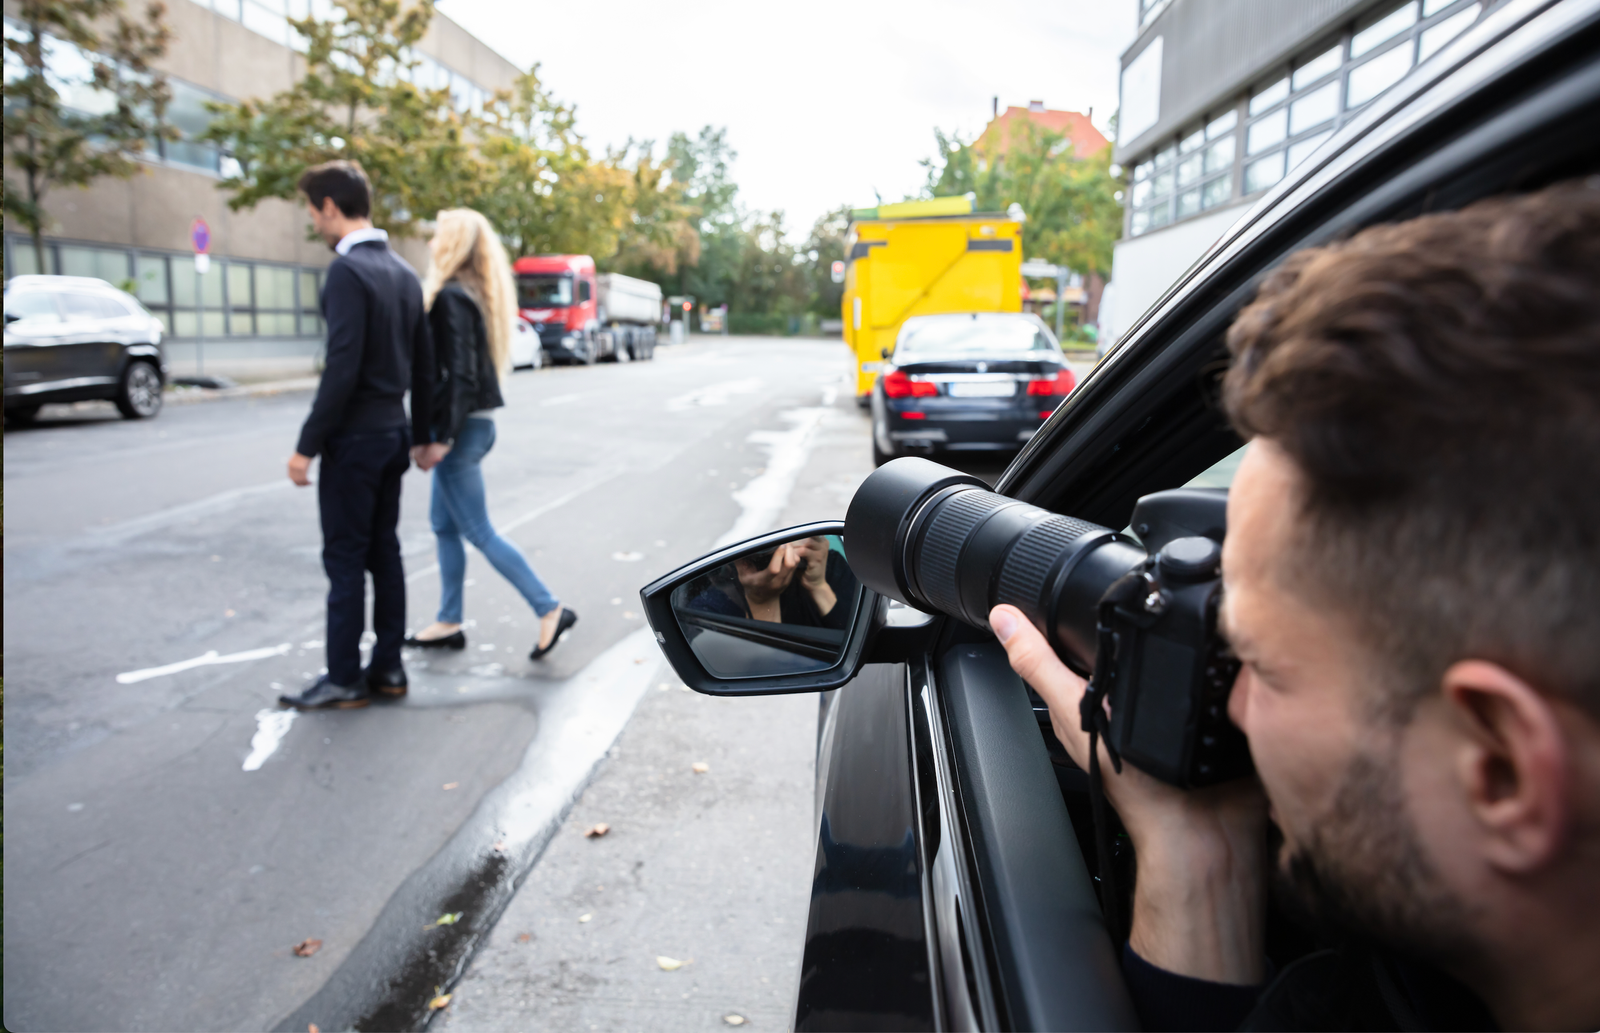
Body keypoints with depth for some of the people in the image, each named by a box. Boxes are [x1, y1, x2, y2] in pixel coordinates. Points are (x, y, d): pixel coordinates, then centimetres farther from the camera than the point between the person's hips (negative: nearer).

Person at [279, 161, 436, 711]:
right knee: (384, 552, 12)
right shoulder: (403, 272, 11)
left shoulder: (348, 270, -15)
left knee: (345, 560, 0)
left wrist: (307, 444, -17)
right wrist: (421, 435, 21)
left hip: (355, 437, -8)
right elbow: (423, 366, 15)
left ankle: (344, 680, 8)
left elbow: (342, 369, -22)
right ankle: (387, 667, 19)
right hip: (393, 433, 8)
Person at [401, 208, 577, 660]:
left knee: (479, 532, -3)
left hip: (462, 428, -10)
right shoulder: (473, 293, 12)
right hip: (472, 424, 10)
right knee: (444, 526, 16)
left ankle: (550, 610, 1)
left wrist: (441, 438, -20)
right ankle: (449, 623, 24)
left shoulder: (450, 297, -16)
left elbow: (458, 373, -22)